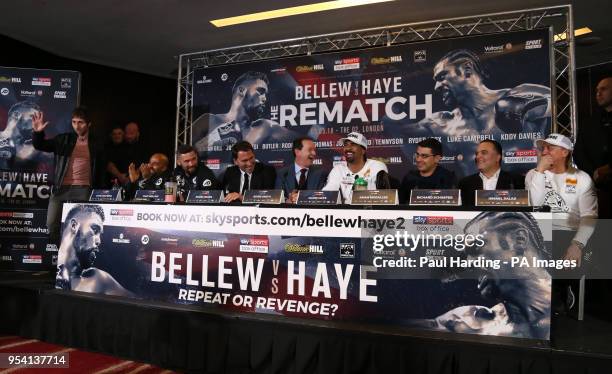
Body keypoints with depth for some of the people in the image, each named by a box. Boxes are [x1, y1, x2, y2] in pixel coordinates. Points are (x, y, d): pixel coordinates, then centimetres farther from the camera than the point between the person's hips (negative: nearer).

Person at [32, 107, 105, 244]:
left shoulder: (95, 144, 5)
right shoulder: (63, 139, 8)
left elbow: (101, 169, 8)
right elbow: (40, 145, 2)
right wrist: (37, 132, -19)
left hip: (83, 189, -2)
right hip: (61, 188, 2)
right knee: (52, 224, 1)